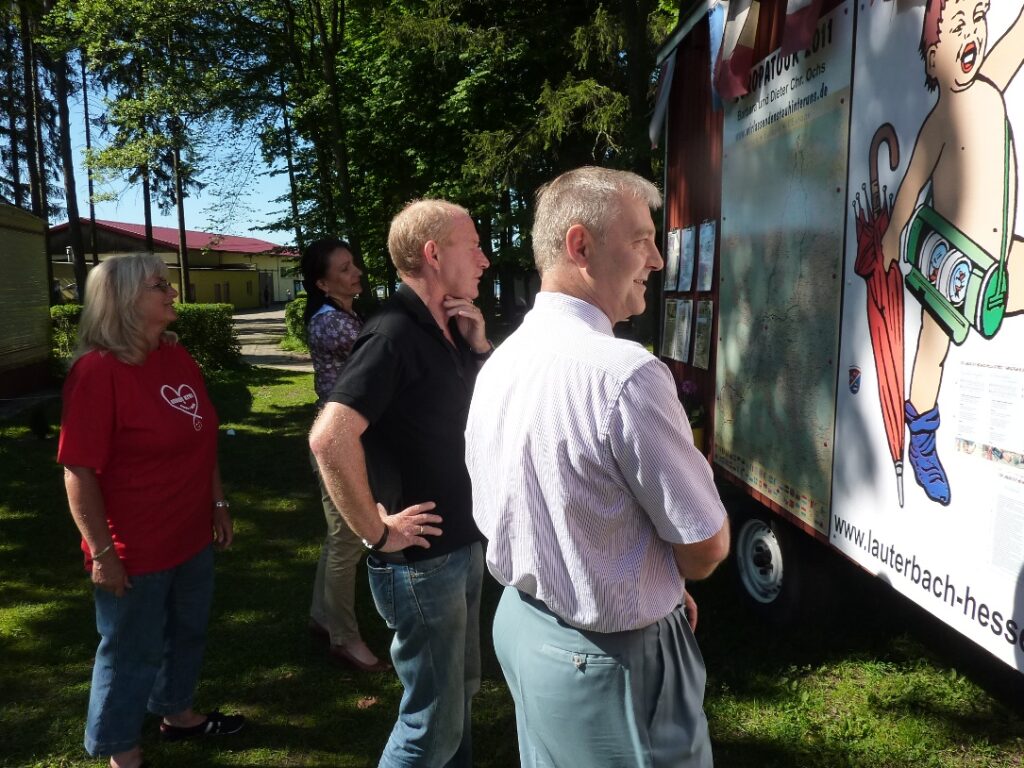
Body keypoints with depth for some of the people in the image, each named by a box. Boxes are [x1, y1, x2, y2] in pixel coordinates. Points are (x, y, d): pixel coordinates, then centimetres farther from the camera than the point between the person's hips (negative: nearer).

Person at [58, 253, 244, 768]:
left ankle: (176, 712, 48)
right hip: (134, 551, -7)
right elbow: (79, 473, -22)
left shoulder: (177, 357, 3)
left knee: (186, 631, 24)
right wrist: (102, 551, -20)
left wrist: (217, 502, 14)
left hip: (191, 537, 8)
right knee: (131, 651, 12)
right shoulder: (97, 370, -22)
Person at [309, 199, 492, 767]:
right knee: (433, 721, 7)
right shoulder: (396, 334, -22)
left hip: (464, 548, 9)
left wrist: (479, 345, -2)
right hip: (421, 561, -9)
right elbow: (330, 437, -33)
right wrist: (377, 532, -23)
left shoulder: (447, 331, 7)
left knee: (460, 690, 25)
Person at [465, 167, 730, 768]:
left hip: (521, 625, 8)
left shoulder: (498, 365, -2)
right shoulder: (625, 372, -27)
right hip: (614, 657, -7)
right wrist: (667, 579, 5)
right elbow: (707, 547, -19)